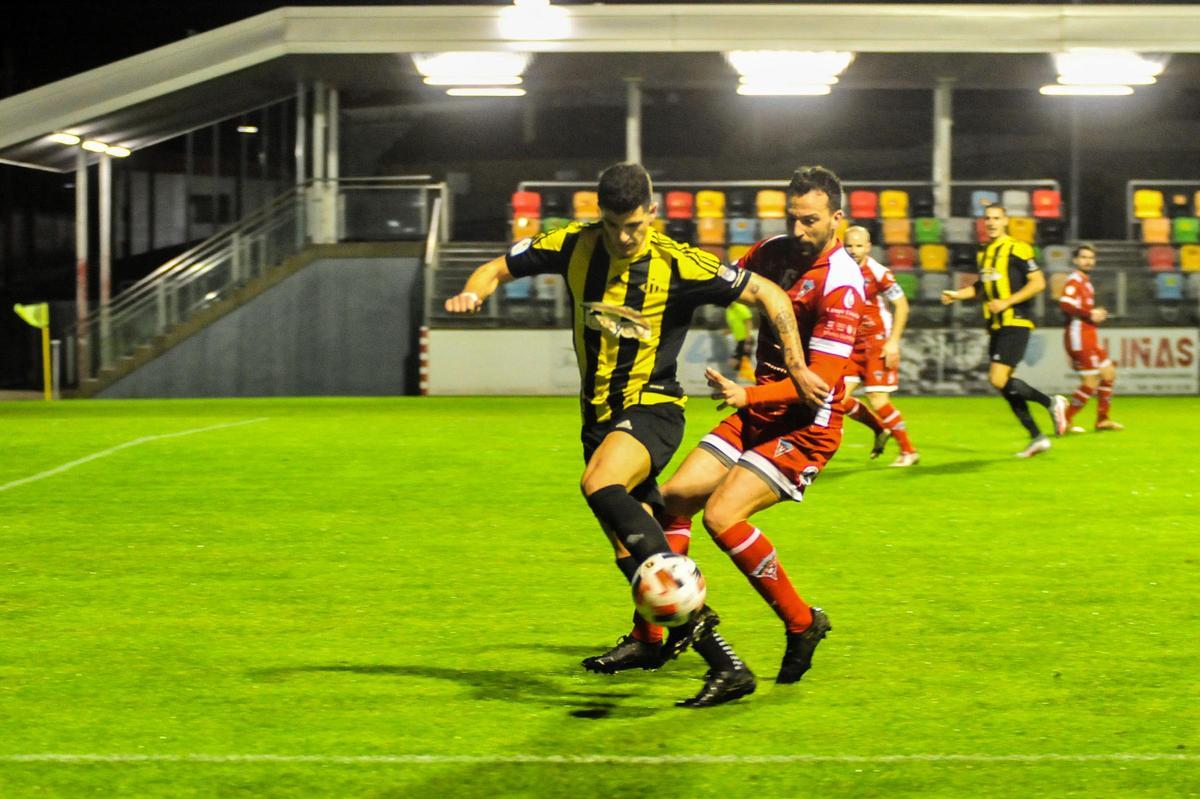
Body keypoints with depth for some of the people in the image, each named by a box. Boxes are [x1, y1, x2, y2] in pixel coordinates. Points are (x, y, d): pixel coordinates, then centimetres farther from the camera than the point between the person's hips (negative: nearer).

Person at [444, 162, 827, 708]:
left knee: (600, 485, -35)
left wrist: (796, 365, -9)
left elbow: (768, 294, -6)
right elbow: (498, 269, 9)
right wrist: (474, 294, -13)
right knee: (631, 555, 1)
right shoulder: (574, 246, -3)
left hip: (653, 406, -6)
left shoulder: (678, 265, -14)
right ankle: (725, 666, 8)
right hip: (599, 414, 6)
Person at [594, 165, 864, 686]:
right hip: (758, 414, 8)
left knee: (722, 515, -21)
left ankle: (802, 624, -4)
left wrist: (748, 395, -35)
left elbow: (822, 381, -25)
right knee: (674, 496, 1)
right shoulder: (774, 253, 3)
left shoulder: (840, 285, -20)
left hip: (805, 427, -8)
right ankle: (650, 636, 8)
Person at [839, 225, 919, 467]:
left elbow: (902, 306, -11)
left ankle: (909, 451, 7)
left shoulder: (878, 272, -15)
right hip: (855, 345, 6)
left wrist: (893, 342, -15)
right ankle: (880, 429, 23)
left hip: (879, 343, -6)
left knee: (878, 401, -11)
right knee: (839, 398, -1)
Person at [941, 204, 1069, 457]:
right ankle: (1037, 437, 13)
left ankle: (1051, 403, -4)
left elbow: (1038, 283, -13)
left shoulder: (1017, 249, -8)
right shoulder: (983, 253, 15)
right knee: (1003, 383, 6)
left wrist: (1006, 302, -17)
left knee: (998, 379, -18)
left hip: (1015, 323, -8)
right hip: (995, 326, 8)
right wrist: (958, 294, 14)